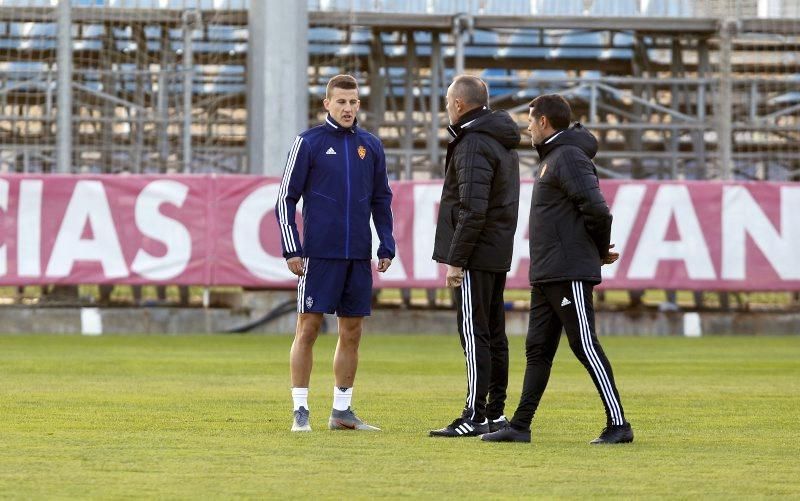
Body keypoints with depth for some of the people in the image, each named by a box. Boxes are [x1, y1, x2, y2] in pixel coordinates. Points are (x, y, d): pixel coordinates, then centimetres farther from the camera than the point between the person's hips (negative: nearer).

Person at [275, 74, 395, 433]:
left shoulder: (371, 146, 10)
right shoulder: (308, 143, -1)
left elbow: (381, 200, 17)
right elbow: (286, 198, 0)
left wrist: (387, 247, 8)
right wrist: (292, 249, -7)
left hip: (359, 255, 4)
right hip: (319, 254, -4)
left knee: (351, 332, 7)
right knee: (308, 328, -5)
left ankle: (342, 410, 15)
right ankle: (300, 410, -1)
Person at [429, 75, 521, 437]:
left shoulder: (474, 145, -16)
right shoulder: (503, 142, 15)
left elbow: (473, 209, -22)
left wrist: (456, 259, -19)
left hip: (476, 256, -10)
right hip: (499, 253, 10)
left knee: (474, 335, -9)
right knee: (494, 335, 12)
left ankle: (474, 417, -9)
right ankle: (495, 413, 16)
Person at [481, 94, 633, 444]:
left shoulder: (569, 157, -13)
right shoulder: (550, 158, 20)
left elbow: (597, 209, -21)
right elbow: (594, 210, 22)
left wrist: (601, 251, -7)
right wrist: (601, 250, 10)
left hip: (570, 275, -10)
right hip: (545, 276, 10)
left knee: (585, 347, -9)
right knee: (537, 350, 10)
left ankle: (618, 425, -7)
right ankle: (520, 426, 13)